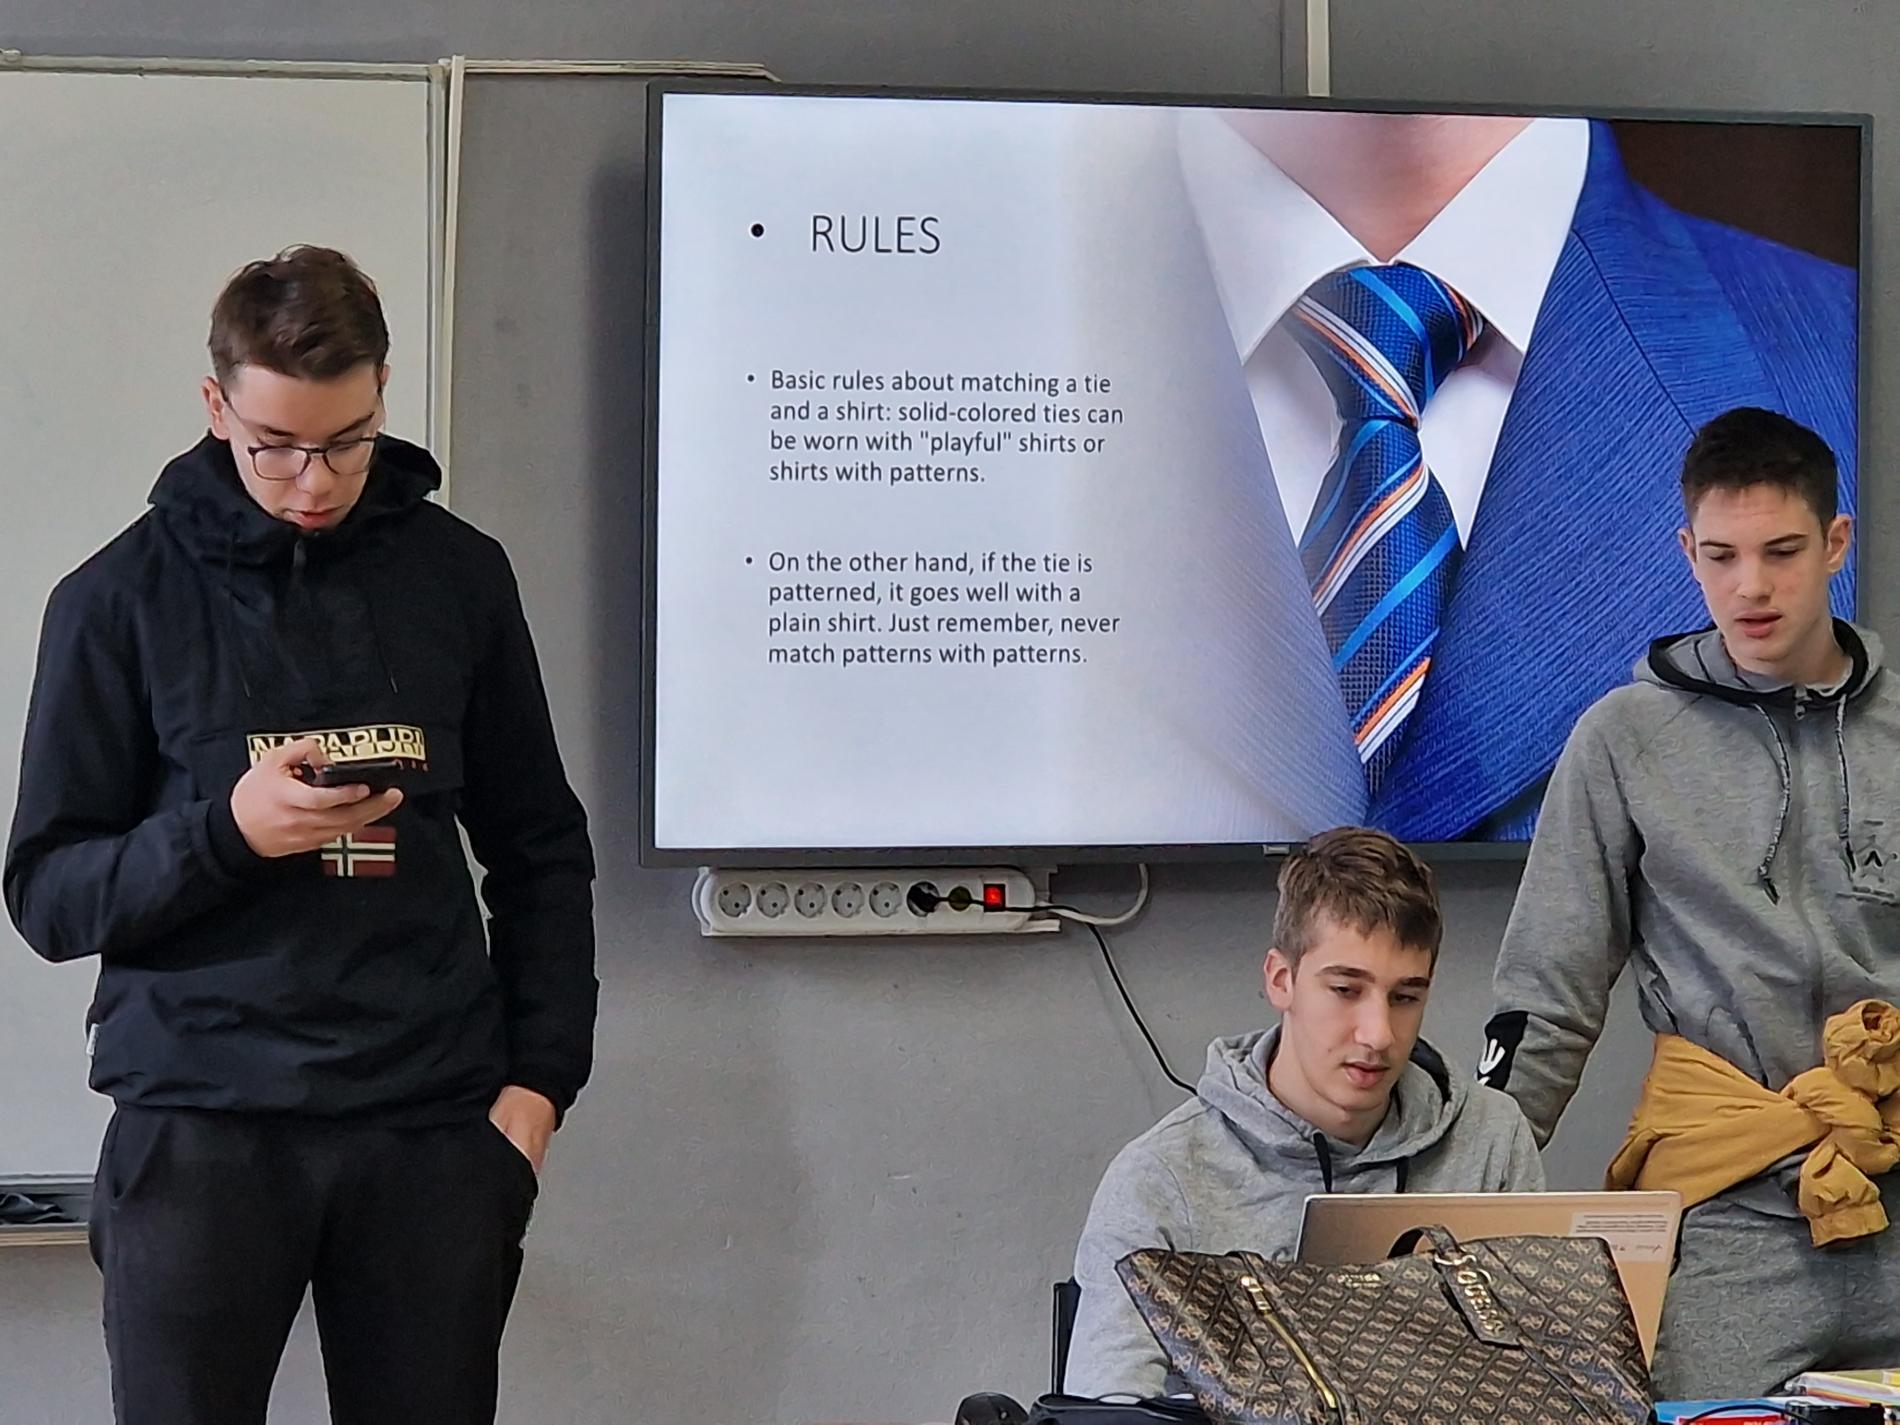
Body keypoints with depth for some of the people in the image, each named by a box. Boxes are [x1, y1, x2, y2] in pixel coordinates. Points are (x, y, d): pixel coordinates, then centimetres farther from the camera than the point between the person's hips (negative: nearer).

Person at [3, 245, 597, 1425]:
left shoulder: (459, 574, 7)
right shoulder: (124, 598, 1)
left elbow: (540, 850, 14)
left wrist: (541, 1075, 4)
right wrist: (226, 831, -16)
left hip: (433, 1131, 2)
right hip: (201, 1131, -1)